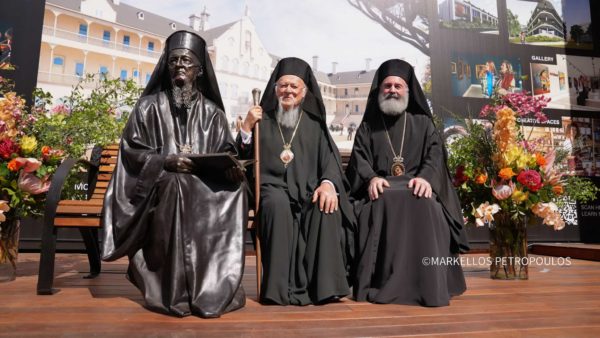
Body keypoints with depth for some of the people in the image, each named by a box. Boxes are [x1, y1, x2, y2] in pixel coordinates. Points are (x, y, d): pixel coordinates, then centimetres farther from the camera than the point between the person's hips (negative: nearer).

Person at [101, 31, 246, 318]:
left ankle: (216, 287, -24)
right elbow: (130, 151, 3)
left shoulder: (212, 111, 15)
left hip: (204, 183, 2)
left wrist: (229, 166, -14)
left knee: (234, 189, -30)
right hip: (158, 182, -1)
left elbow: (226, 153, 11)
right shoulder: (149, 106, 10)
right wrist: (166, 161, -16)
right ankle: (176, 293, -29)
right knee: (176, 185, -37)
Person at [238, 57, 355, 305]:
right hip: (272, 187, -1)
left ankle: (324, 284, -24)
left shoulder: (314, 123, 17)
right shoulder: (263, 120, 14)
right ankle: (281, 287, -31)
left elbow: (329, 158, 5)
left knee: (327, 207, -30)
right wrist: (247, 127, -10)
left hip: (308, 189, 2)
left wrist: (328, 183, -17)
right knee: (279, 204, -35)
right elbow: (241, 158, 6)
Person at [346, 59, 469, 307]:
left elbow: (435, 153, 4)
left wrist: (425, 177, -19)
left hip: (416, 186, 0)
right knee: (384, 204, -36)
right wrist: (371, 178, -18)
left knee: (424, 204, -35)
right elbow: (359, 158, 5)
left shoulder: (423, 123, 19)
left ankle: (428, 285, -29)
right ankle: (383, 283, -33)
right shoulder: (367, 126, 19)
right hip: (381, 188, 0)